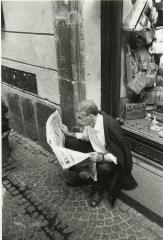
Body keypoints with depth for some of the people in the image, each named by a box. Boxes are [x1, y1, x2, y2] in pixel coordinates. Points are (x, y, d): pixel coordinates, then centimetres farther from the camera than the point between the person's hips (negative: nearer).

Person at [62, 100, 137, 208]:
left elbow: (119, 155, -28)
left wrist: (101, 158, -45)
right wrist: (69, 134, 1)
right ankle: (83, 177, 10)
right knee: (69, 142, -3)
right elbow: (86, 137, 11)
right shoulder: (89, 121, -13)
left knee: (102, 167, -40)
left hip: (110, 158, -7)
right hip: (96, 151, 7)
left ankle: (98, 191, -2)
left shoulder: (110, 125, -34)